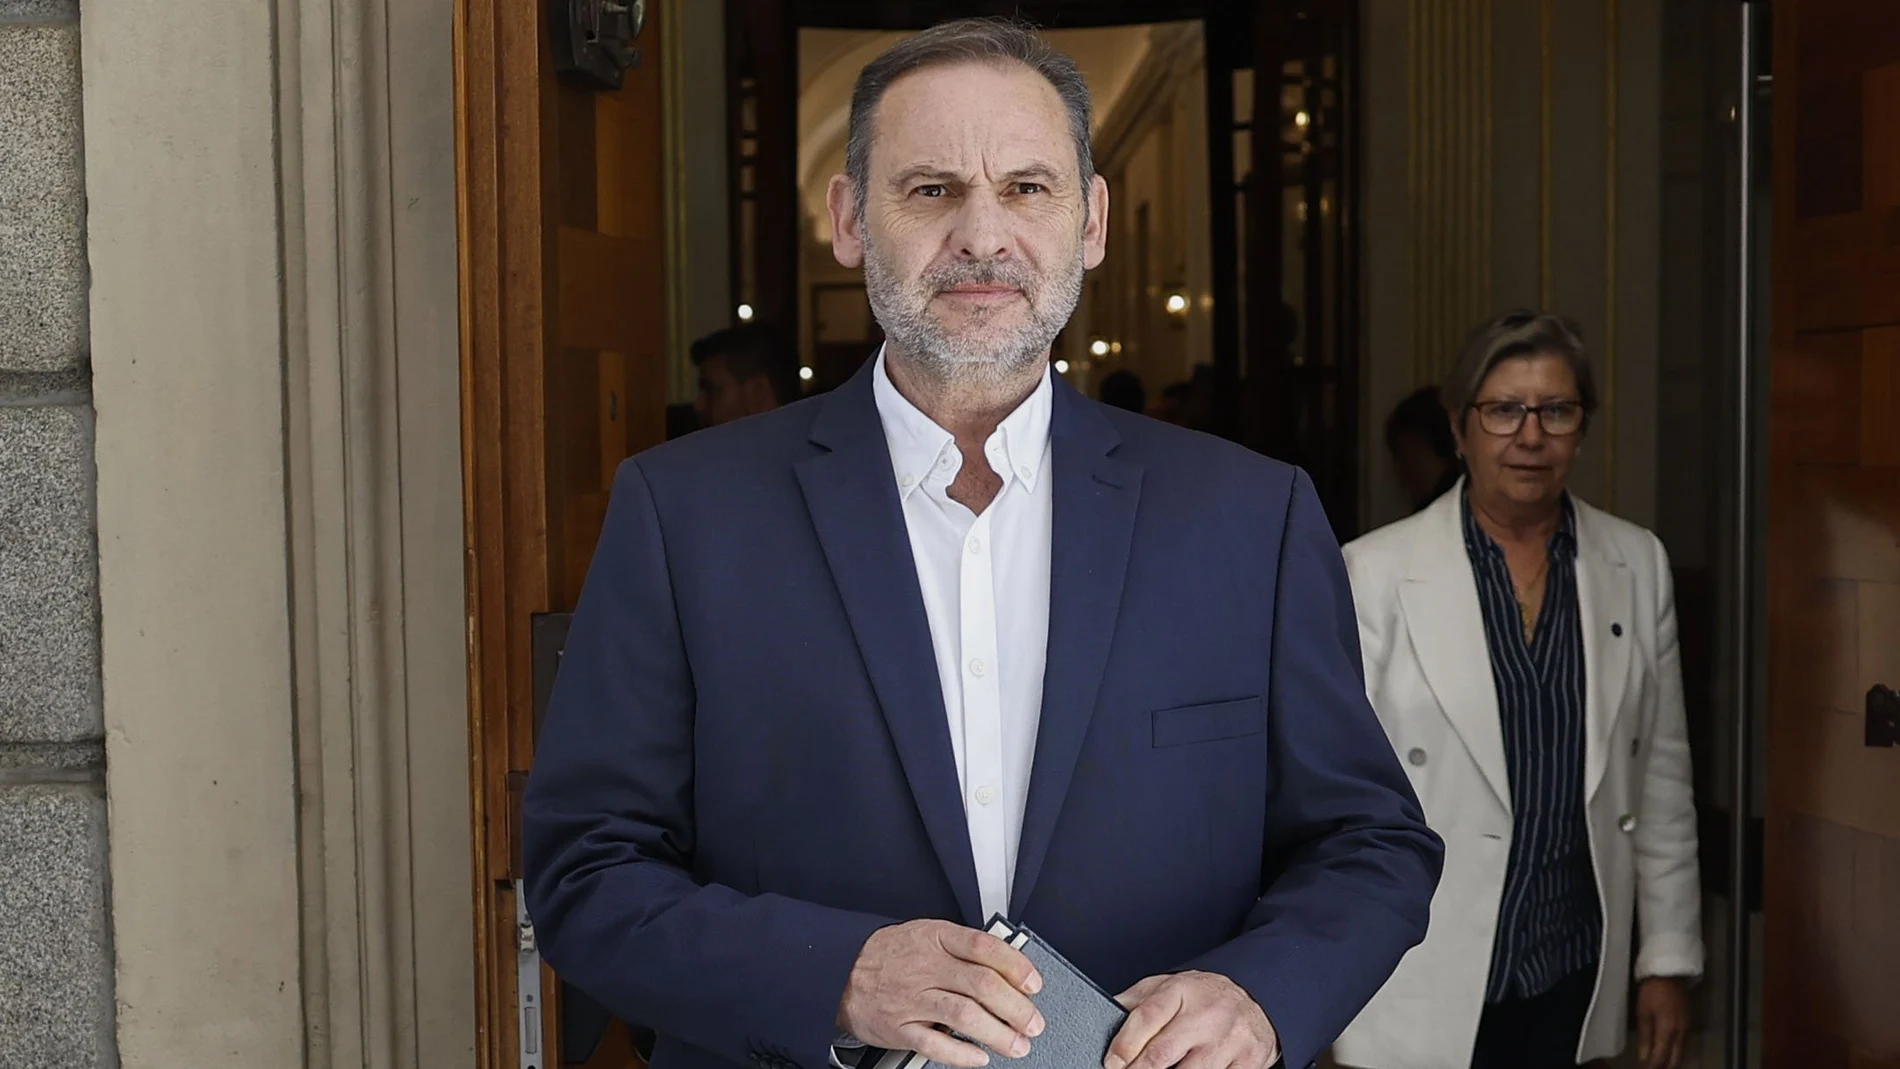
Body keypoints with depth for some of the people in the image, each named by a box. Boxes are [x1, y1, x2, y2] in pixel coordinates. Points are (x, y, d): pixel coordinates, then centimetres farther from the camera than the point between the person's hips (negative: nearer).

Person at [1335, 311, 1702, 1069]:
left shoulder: (1637, 565, 2)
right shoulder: (1375, 571, -9)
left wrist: (1670, 957, 7)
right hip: (1421, 982, -3)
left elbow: (1661, 774, 7)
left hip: (1574, 972, 3)